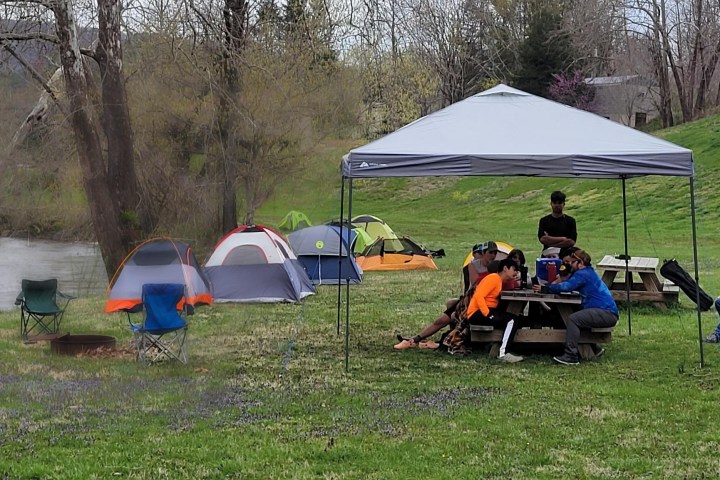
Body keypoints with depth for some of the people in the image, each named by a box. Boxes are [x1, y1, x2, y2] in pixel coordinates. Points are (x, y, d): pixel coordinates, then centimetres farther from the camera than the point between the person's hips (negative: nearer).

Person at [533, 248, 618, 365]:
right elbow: (568, 285, 17)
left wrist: (544, 289, -11)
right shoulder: (587, 272, 21)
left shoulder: (583, 273, -10)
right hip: (607, 313, 11)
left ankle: (571, 356, -26)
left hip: (607, 313, -11)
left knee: (573, 319, -22)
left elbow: (567, 286, -19)